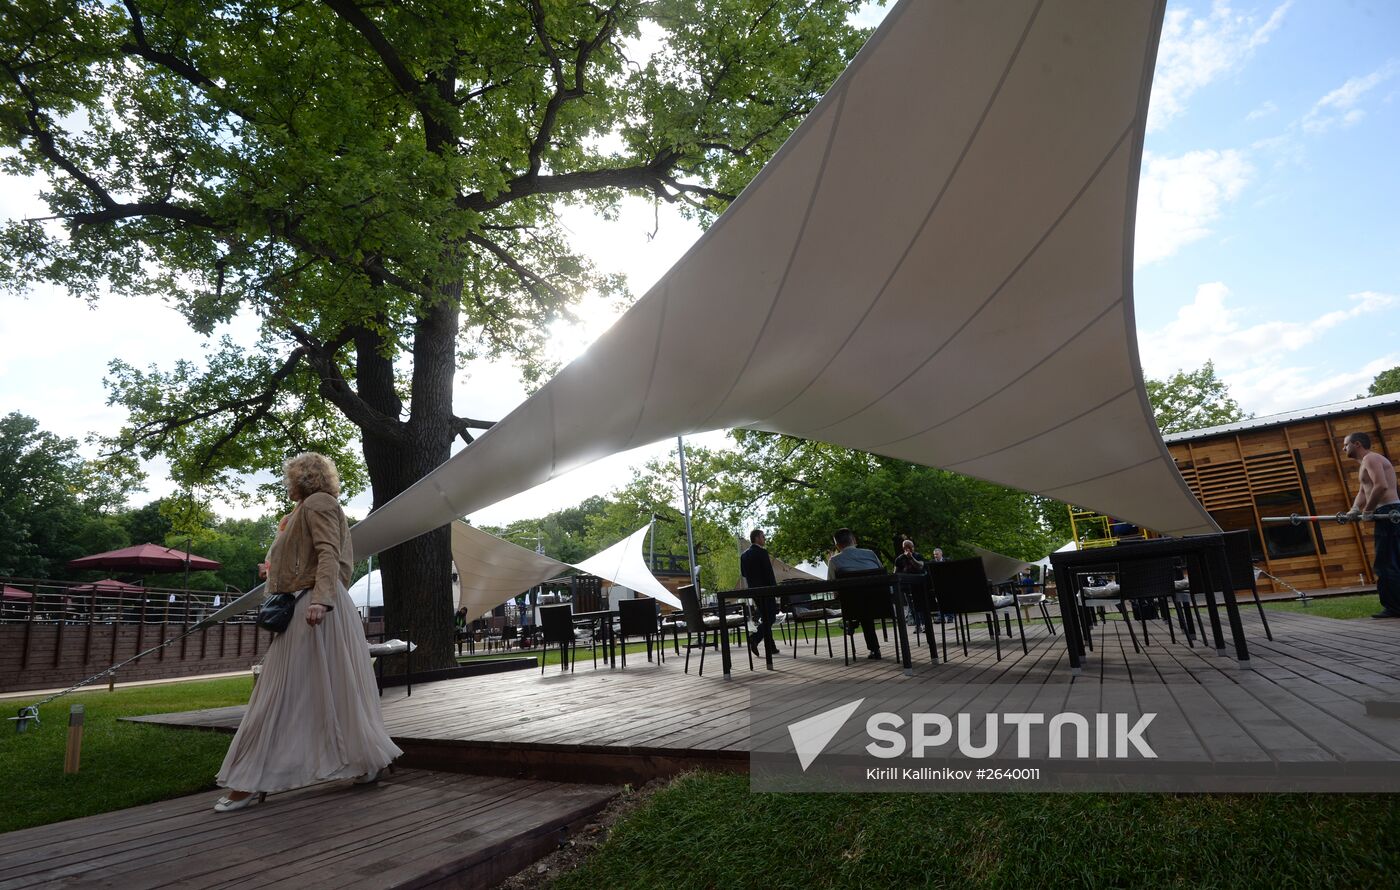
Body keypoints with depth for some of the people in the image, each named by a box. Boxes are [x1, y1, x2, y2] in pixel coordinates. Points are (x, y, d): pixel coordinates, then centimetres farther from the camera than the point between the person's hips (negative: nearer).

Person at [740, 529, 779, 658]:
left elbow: (743, 573, 14)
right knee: (770, 617, -1)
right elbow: (769, 572, -15)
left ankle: (770, 648, 15)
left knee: (765, 618, 14)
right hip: (765, 589, -7)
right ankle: (755, 638, -17)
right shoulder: (762, 552, -12)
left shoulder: (744, 555, 9)